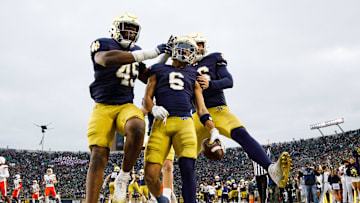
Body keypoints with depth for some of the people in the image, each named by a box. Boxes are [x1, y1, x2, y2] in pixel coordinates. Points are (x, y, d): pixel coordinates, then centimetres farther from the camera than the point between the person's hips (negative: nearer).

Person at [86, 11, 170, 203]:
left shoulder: (135, 53, 18)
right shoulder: (102, 44, 0)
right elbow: (107, 59, -24)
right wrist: (151, 52, -27)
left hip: (126, 107, 3)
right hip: (103, 108, -3)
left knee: (137, 128, -33)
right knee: (98, 157, -12)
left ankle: (123, 178, -15)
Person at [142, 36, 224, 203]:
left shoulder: (193, 77, 25)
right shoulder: (159, 70, 23)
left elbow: (201, 109, 20)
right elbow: (147, 98, 15)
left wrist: (213, 131, 5)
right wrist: (153, 108, -9)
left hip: (184, 123, 1)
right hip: (161, 123, -1)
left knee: (188, 169, -19)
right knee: (151, 175, -7)